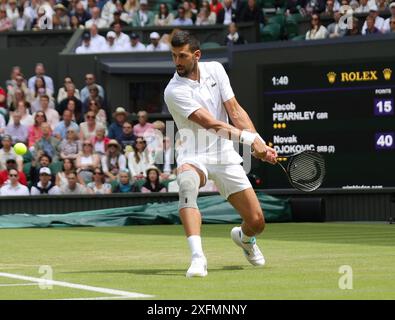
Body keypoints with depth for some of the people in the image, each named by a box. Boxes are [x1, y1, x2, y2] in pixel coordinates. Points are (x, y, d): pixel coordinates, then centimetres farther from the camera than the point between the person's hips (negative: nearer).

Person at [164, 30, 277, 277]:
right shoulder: (174, 91, -16)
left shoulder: (215, 70, 1)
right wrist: (249, 138, -30)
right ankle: (198, 257, -48)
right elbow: (210, 124, -24)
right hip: (194, 156, -4)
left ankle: (244, 237, 39)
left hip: (225, 155, 4)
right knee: (187, 183, -41)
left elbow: (235, 111, 0)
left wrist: (260, 143, -11)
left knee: (256, 222, -1)